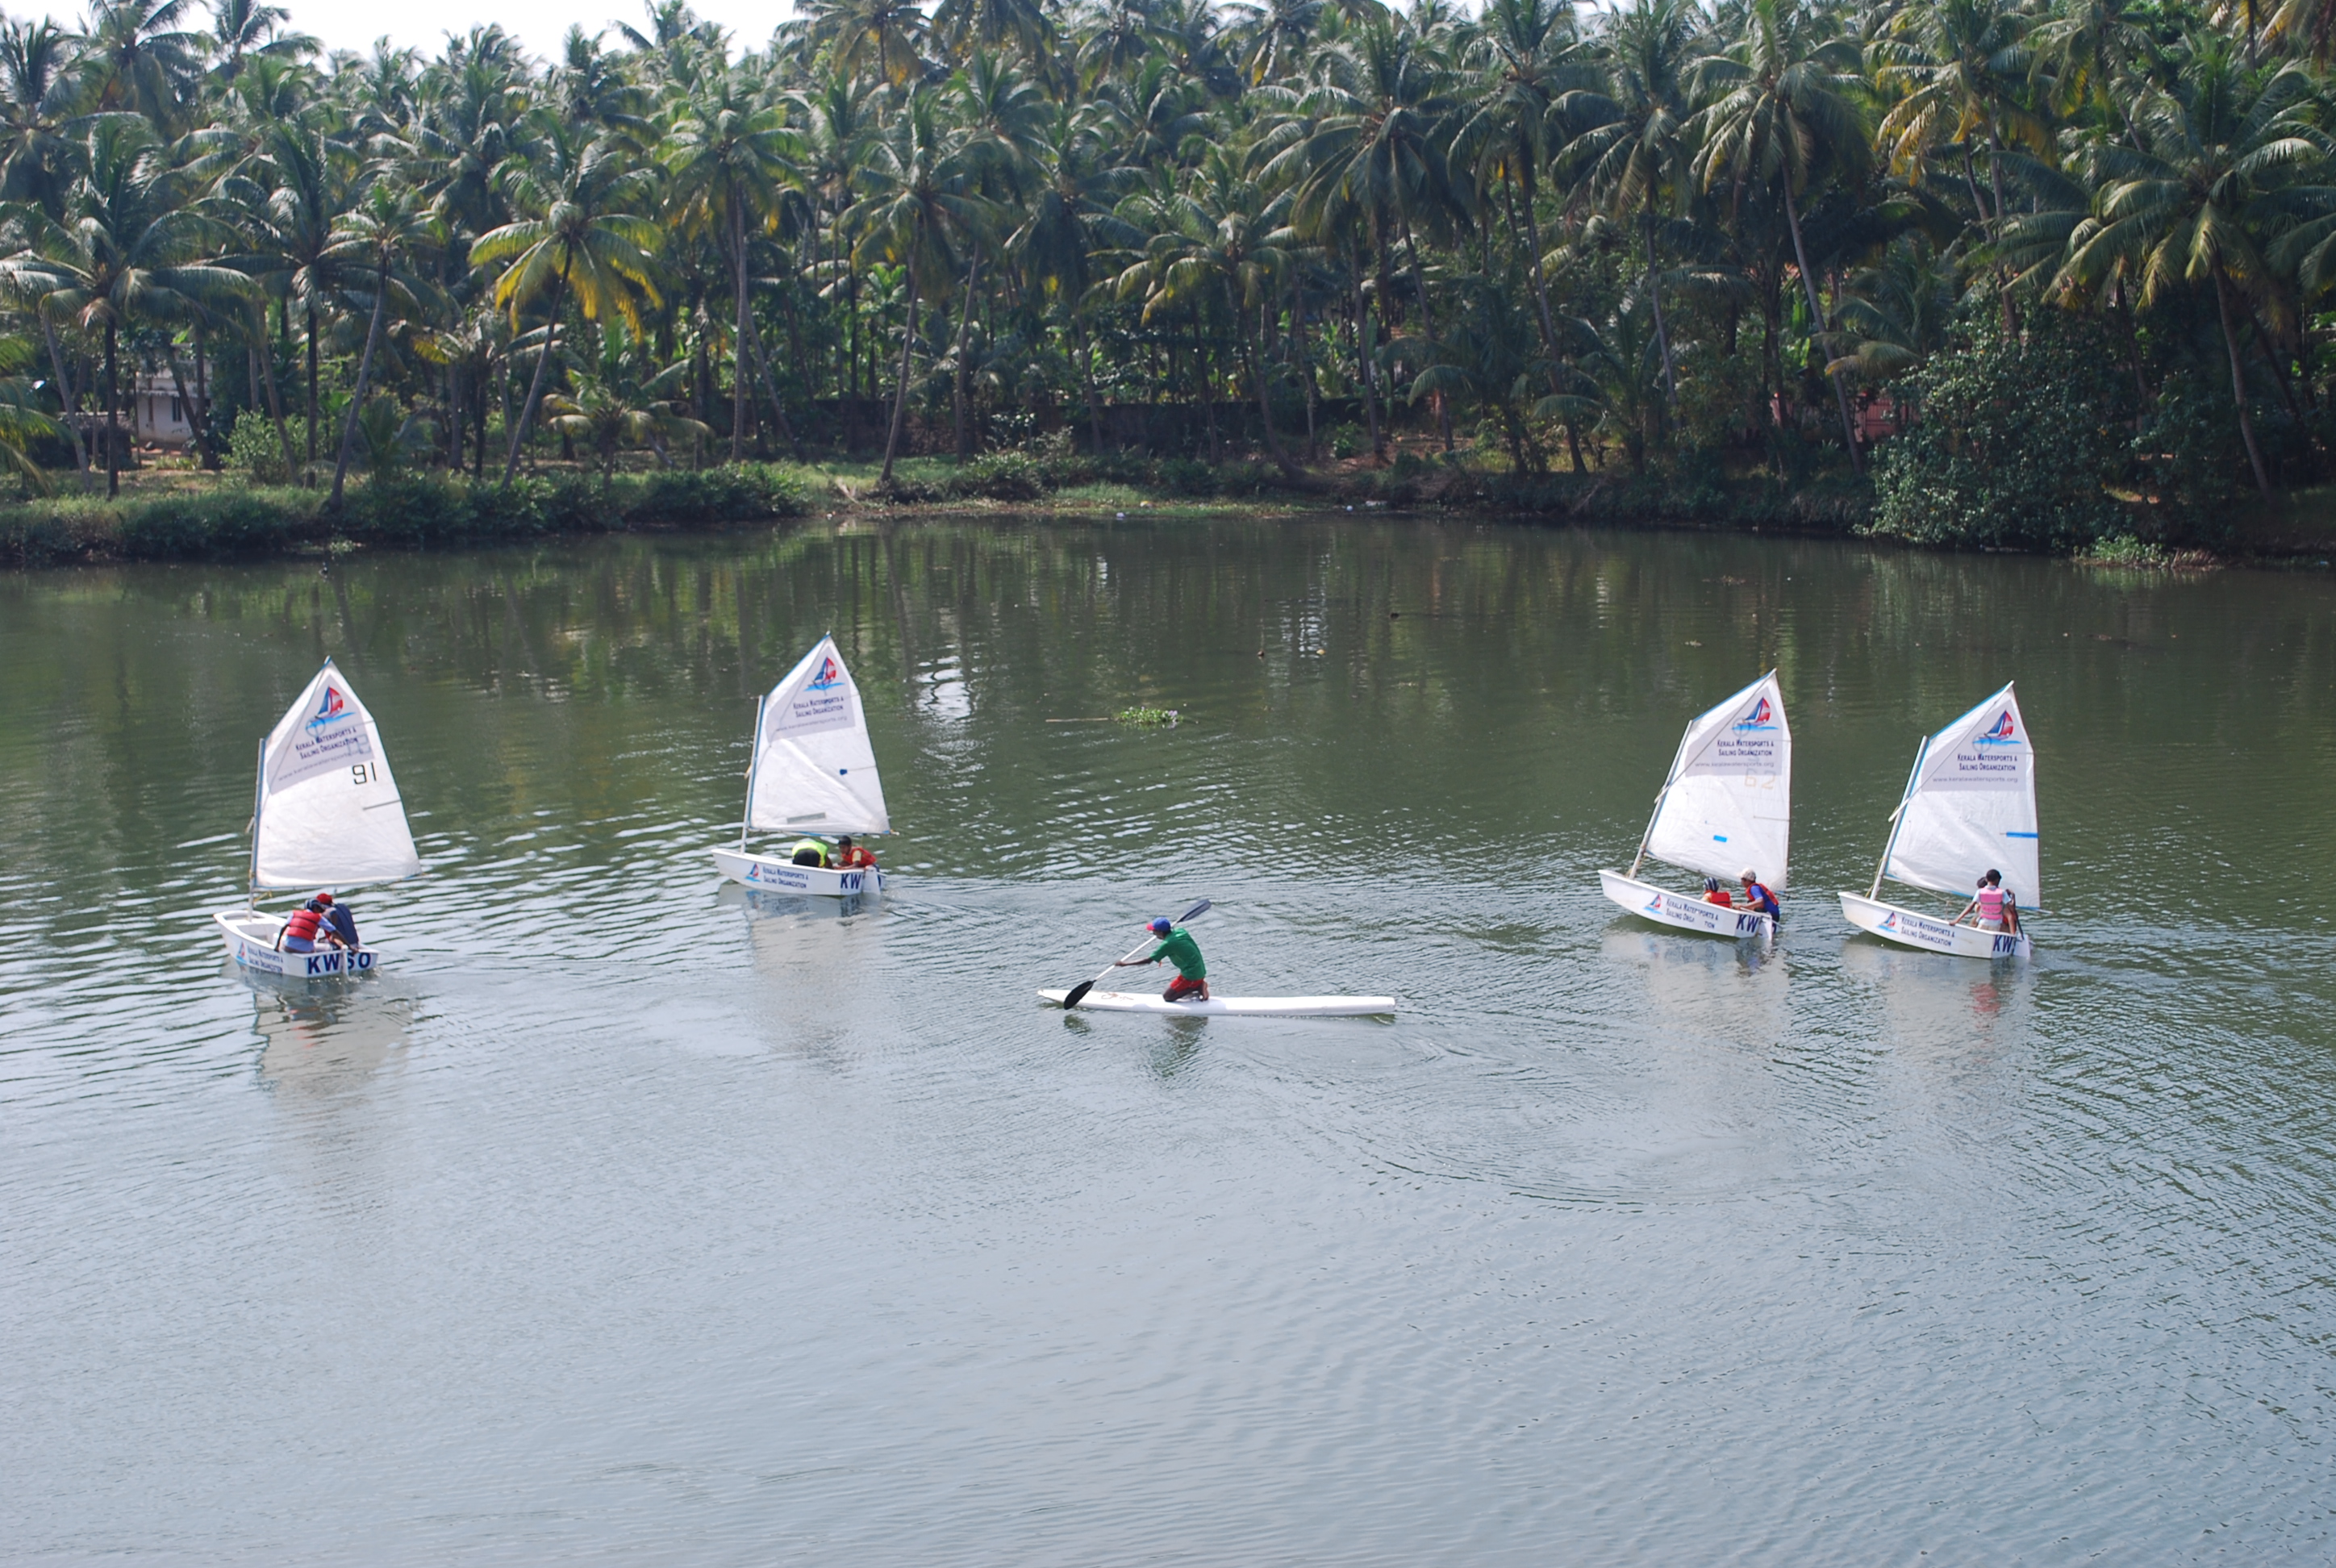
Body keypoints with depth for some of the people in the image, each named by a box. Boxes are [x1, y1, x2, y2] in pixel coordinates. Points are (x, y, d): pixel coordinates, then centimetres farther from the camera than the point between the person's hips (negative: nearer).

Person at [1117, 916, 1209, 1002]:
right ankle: (1198, 985, 5)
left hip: (1190, 976, -8)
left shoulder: (1168, 944, -18)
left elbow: (1148, 960, -14)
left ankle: (1198, 987, -7)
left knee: (1167, 996, 1)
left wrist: (1125, 963, -7)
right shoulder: (1181, 931, 1)